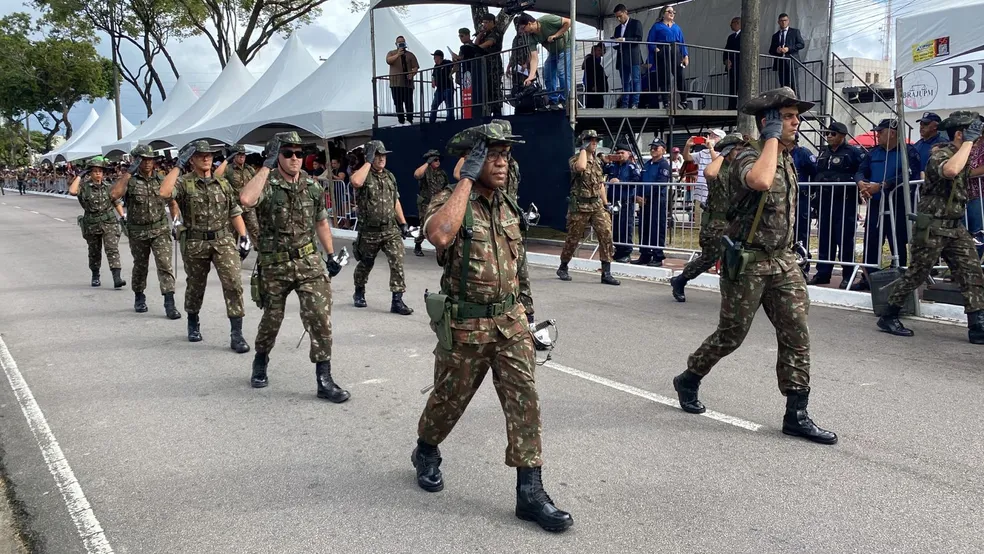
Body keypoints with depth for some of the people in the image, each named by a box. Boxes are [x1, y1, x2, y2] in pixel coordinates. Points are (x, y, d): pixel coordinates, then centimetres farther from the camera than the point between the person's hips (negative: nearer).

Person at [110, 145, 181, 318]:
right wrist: (129, 172, -22)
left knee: (165, 264, -10)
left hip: (160, 229, 1)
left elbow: (172, 202, 13)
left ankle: (169, 304, -12)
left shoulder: (161, 180, 3)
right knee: (140, 266, 14)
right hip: (137, 231, 0)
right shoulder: (129, 180, -5)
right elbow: (114, 194, -24)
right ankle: (139, 298, 35)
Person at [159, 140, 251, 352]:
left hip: (223, 240, 2)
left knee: (233, 283, -13)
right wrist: (178, 165, -17)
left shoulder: (223, 184, 9)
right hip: (194, 243, -1)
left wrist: (244, 237, 4)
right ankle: (193, 324, 39)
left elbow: (235, 212, 12)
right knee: (195, 286, 14)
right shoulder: (184, 182, -3)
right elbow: (164, 193, -24)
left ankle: (236, 334, -10)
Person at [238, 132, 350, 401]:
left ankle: (324, 379, -2)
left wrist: (332, 256, 14)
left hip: (308, 262, 3)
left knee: (320, 317, -9)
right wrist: (267, 165, -25)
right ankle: (260, 362, 42)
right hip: (274, 265, -2)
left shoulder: (313, 186, 4)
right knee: (272, 318, 14)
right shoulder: (267, 184, -11)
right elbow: (246, 200, -34)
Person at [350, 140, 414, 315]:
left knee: (397, 262, -11)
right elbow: (356, 182, -35)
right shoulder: (363, 175, -9)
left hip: (391, 230, 3)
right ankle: (359, 293, 40)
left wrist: (403, 223, 12)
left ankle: (397, 300, -7)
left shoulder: (390, 176, 8)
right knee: (365, 264, 15)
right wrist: (369, 162, -24)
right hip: (369, 232, -3)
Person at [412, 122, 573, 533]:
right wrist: (467, 178, -28)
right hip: (465, 325, -5)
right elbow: (439, 235, -37)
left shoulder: (508, 207, 8)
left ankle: (530, 492, 2)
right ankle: (425, 454, 42)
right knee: (449, 399, 12)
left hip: (510, 321, 5)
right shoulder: (449, 200, -12)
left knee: (524, 399, -4)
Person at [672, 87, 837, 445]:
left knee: (796, 334, -1)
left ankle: (796, 415, 4)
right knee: (731, 335, 3)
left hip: (783, 261, 7)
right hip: (748, 262, -7)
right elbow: (760, 180, -38)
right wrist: (772, 137, -24)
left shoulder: (788, 160, 13)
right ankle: (688, 380, 27)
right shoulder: (749, 157, -13)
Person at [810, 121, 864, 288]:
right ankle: (823, 273, 17)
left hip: (845, 201, -6)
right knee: (825, 238, 10)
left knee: (844, 239, -4)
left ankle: (848, 275, 4)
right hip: (825, 201, 7)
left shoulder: (852, 152, -4)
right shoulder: (823, 152, 17)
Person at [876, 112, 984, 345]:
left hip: (956, 227, 8)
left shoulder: (962, 155, 12)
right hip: (932, 228, -8)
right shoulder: (940, 154, -16)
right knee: (916, 275, 0)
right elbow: (950, 170, -36)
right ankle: (888, 317, 14)